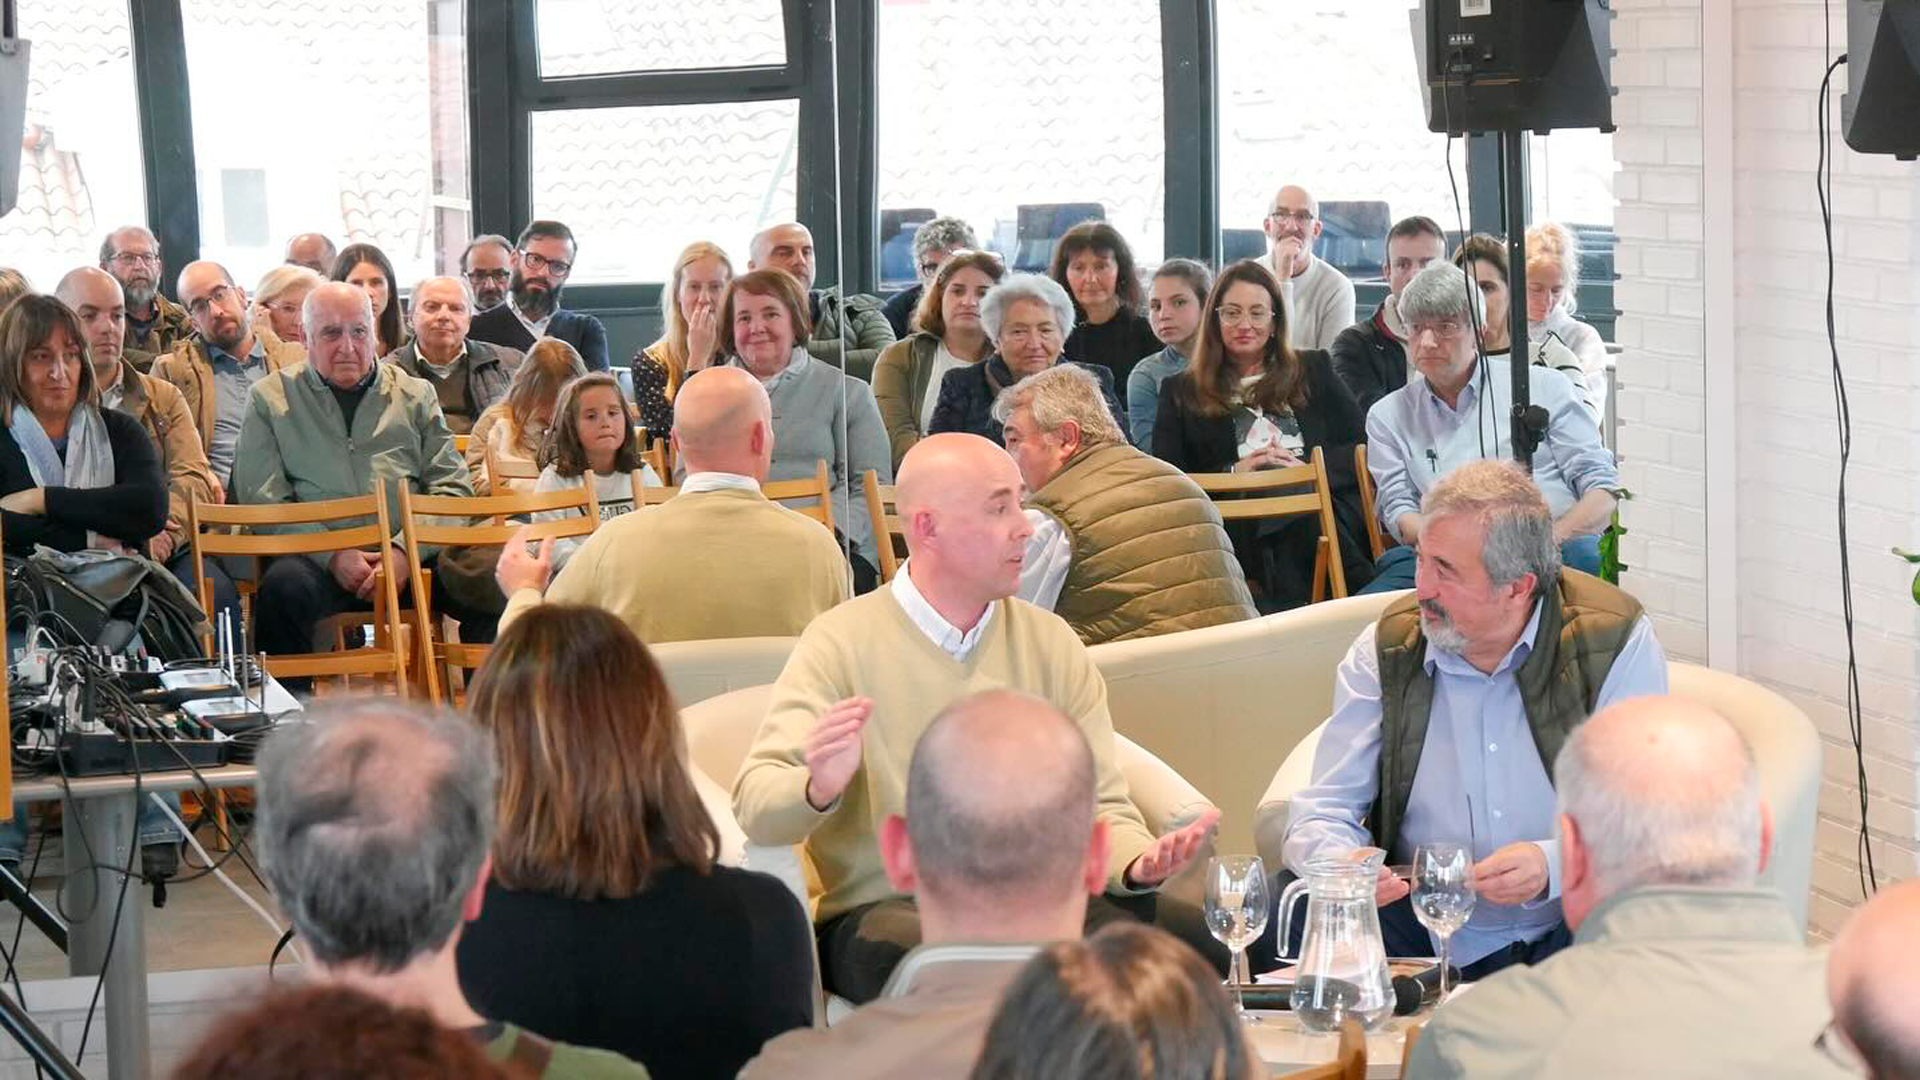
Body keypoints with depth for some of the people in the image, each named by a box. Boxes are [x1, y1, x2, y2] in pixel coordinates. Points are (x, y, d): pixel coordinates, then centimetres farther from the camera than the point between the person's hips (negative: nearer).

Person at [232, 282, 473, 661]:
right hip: (317, 556, -2)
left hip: (411, 554, 2)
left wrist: (405, 552, -7)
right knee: (284, 587, -35)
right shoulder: (270, 399, 12)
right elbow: (261, 500, 2)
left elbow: (453, 489, 11)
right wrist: (333, 556, -12)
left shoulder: (415, 395, 18)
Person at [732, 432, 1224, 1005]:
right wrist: (818, 789, -34)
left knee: (1197, 935, -23)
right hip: (886, 910, -4)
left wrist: (1137, 862, -14)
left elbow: (1099, 807, 10)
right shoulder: (843, 641, -1)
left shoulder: (1051, 642, 13)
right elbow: (755, 801, -9)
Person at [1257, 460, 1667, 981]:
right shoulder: (1385, 649, 3)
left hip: (1569, 930, -2)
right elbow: (1325, 810, 3)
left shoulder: (1615, 643, -5)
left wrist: (1554, 865, -27)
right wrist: (1341, 865, -22)